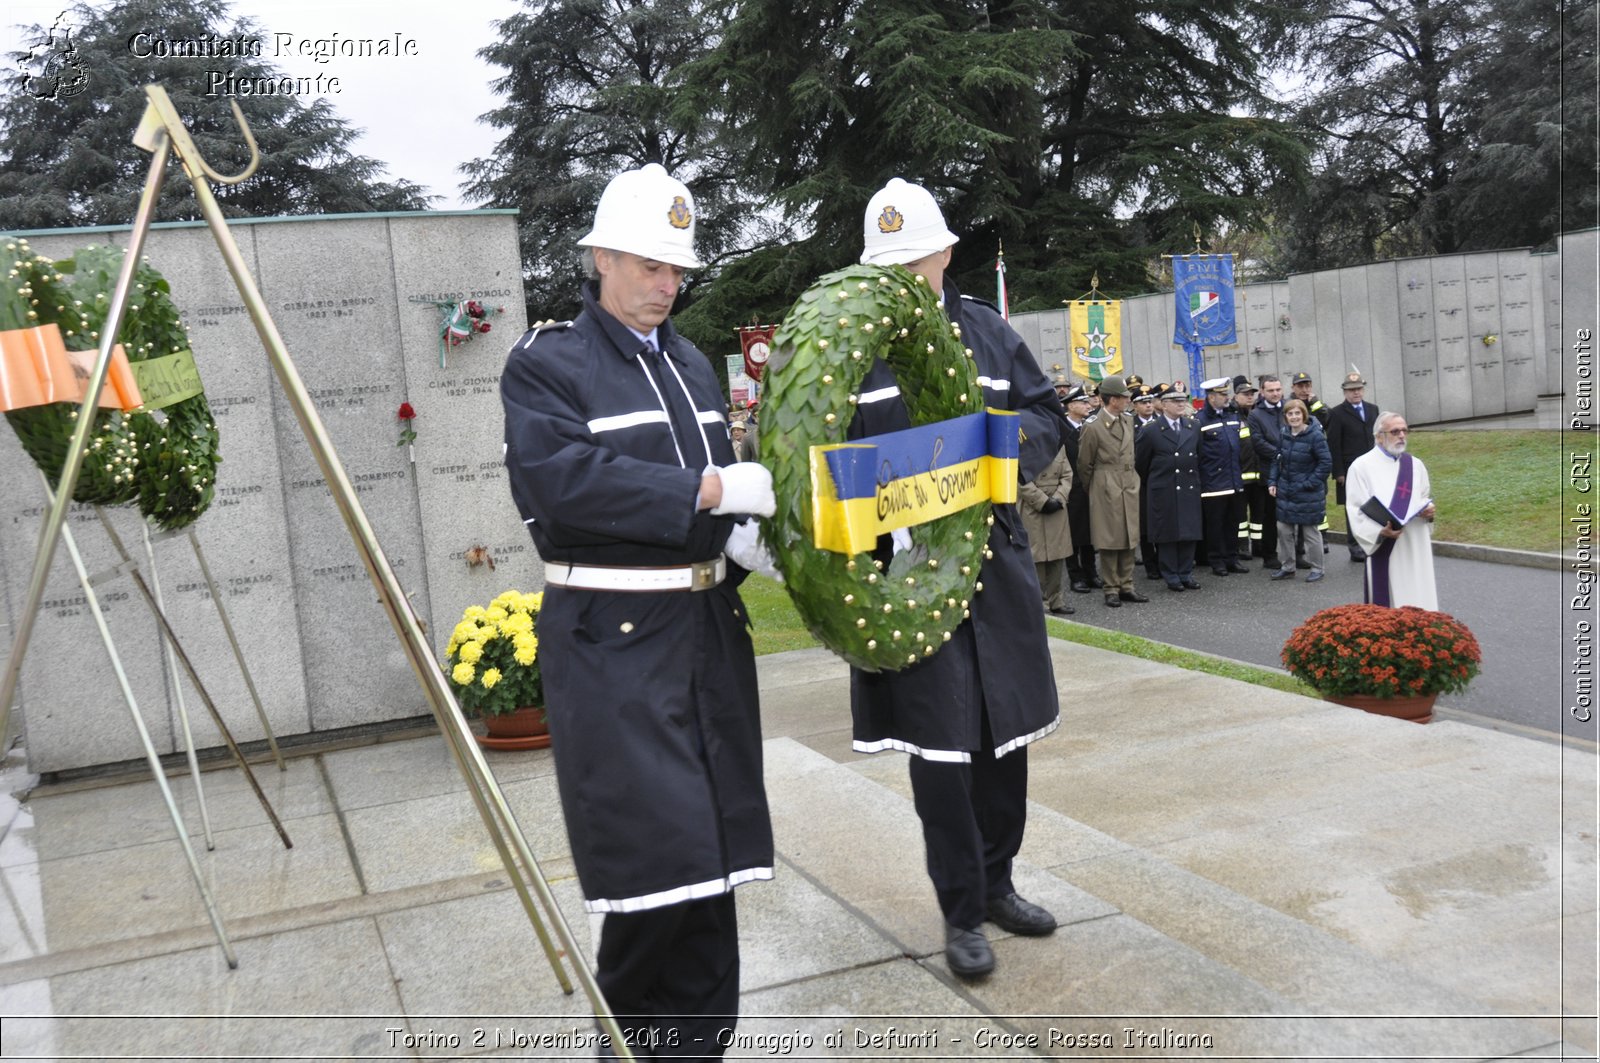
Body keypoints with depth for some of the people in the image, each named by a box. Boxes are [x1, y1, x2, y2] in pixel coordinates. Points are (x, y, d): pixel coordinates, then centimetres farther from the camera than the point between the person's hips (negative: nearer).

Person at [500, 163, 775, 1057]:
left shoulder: (693, 365, 16)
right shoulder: (547, 365, -4)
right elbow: (562, 475, -21)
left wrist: (740, 538, 3)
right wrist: (709, 491, -23)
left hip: (707, 625, 7)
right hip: (611, 639, -6)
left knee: (713, 846, 11)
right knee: (657, 849, -7)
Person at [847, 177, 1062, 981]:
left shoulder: (986, 328, 11)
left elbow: (1047, 414, 12)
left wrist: (1015, 434, -10)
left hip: (995, 557, 5)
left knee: (1006, 726, 13)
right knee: (940, 741, -2)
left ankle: (996, 883, 33)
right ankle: (961, 914, 15)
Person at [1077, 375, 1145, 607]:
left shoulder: (1129, 421, 9)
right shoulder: (1093, 427, -11)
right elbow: (1084, 464, -2)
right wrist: (1090, 488, 6)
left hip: (1129, 487, 6)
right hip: (1106, 490, -6)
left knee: (1129, 539, 8)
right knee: (1109, 541, -1)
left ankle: (1126, 586, 16)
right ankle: (1111, 589, 6)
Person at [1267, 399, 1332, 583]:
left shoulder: (1315, 435, -15)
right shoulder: (1284, 435, 3)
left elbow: (1326, 463, -14)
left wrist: (1310, 483, -16)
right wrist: (1272, 482, 2)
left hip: (1308, 494, -6)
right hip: (1286, 492, 6)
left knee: (1310, 531, 5)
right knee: (1283, 529, 9)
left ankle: (1317, 569, 19)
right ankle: (1288, 567, 23)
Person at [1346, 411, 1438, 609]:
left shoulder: (1415, 465, 13)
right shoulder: (1361, 466, -3)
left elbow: (1426, 501, 21)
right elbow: (1355, 511, -7)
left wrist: (1429, 512, -3)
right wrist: (1380, 531, -24)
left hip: (1417, 549, 5)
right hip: (1384, 550, -5)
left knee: (1419, 606, 6)